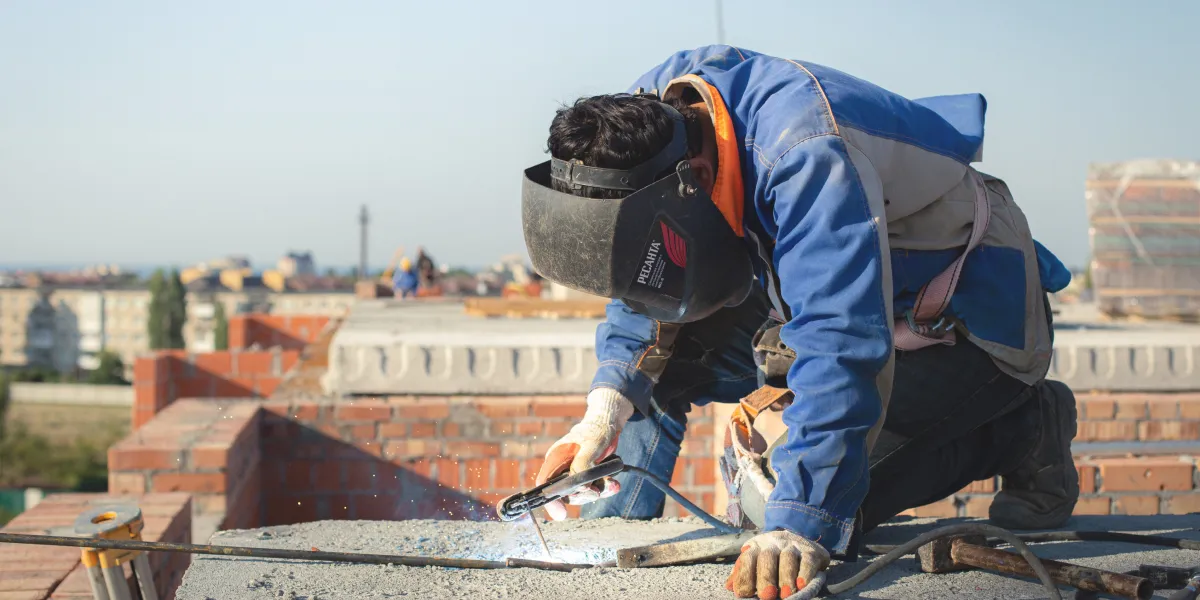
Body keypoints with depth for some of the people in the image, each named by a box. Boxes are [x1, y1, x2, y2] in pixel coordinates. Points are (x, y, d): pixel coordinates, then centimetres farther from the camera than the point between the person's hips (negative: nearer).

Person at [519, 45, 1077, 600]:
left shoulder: (807, 157, -38)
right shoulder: (643, 118, -13)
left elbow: (841, 345, -45)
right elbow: (644, 263, -1)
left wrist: (798, 526, -49)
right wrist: (611, 396, -17)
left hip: (979, 321, -8)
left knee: (820, 511, -22)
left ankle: (1022, 430, -4)